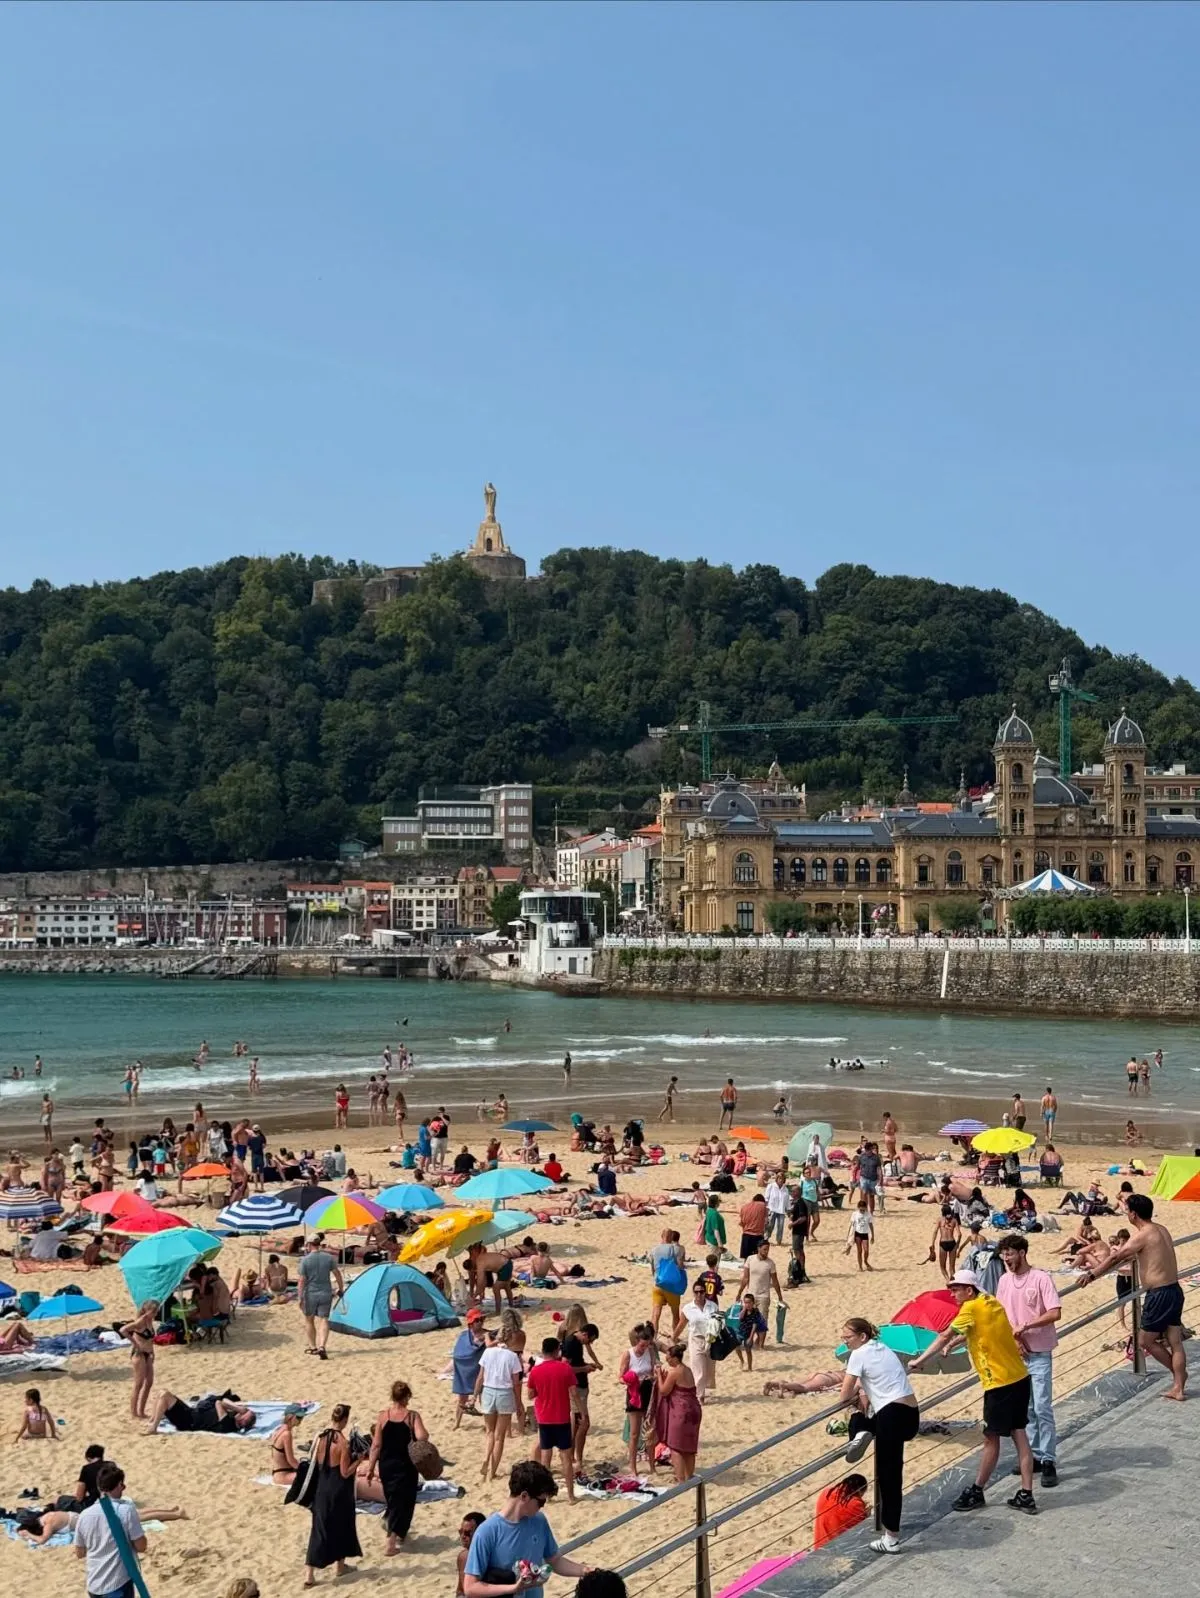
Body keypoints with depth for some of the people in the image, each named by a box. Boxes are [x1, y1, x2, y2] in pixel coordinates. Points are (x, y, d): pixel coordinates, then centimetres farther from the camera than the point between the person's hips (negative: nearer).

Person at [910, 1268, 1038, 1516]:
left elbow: (944, 1337, -11)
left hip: (1000, 1384, -8)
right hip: (1020, 1377, 8)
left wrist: (919, 1361, -7)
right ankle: (1026, 1495, 8)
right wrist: (957, 1341, 27)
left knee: (991, 1438, 3)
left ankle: (976, 1492, 14)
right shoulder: (991, 1302, 11)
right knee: (1019, 1435, 7)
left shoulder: (971, 1308, -12)